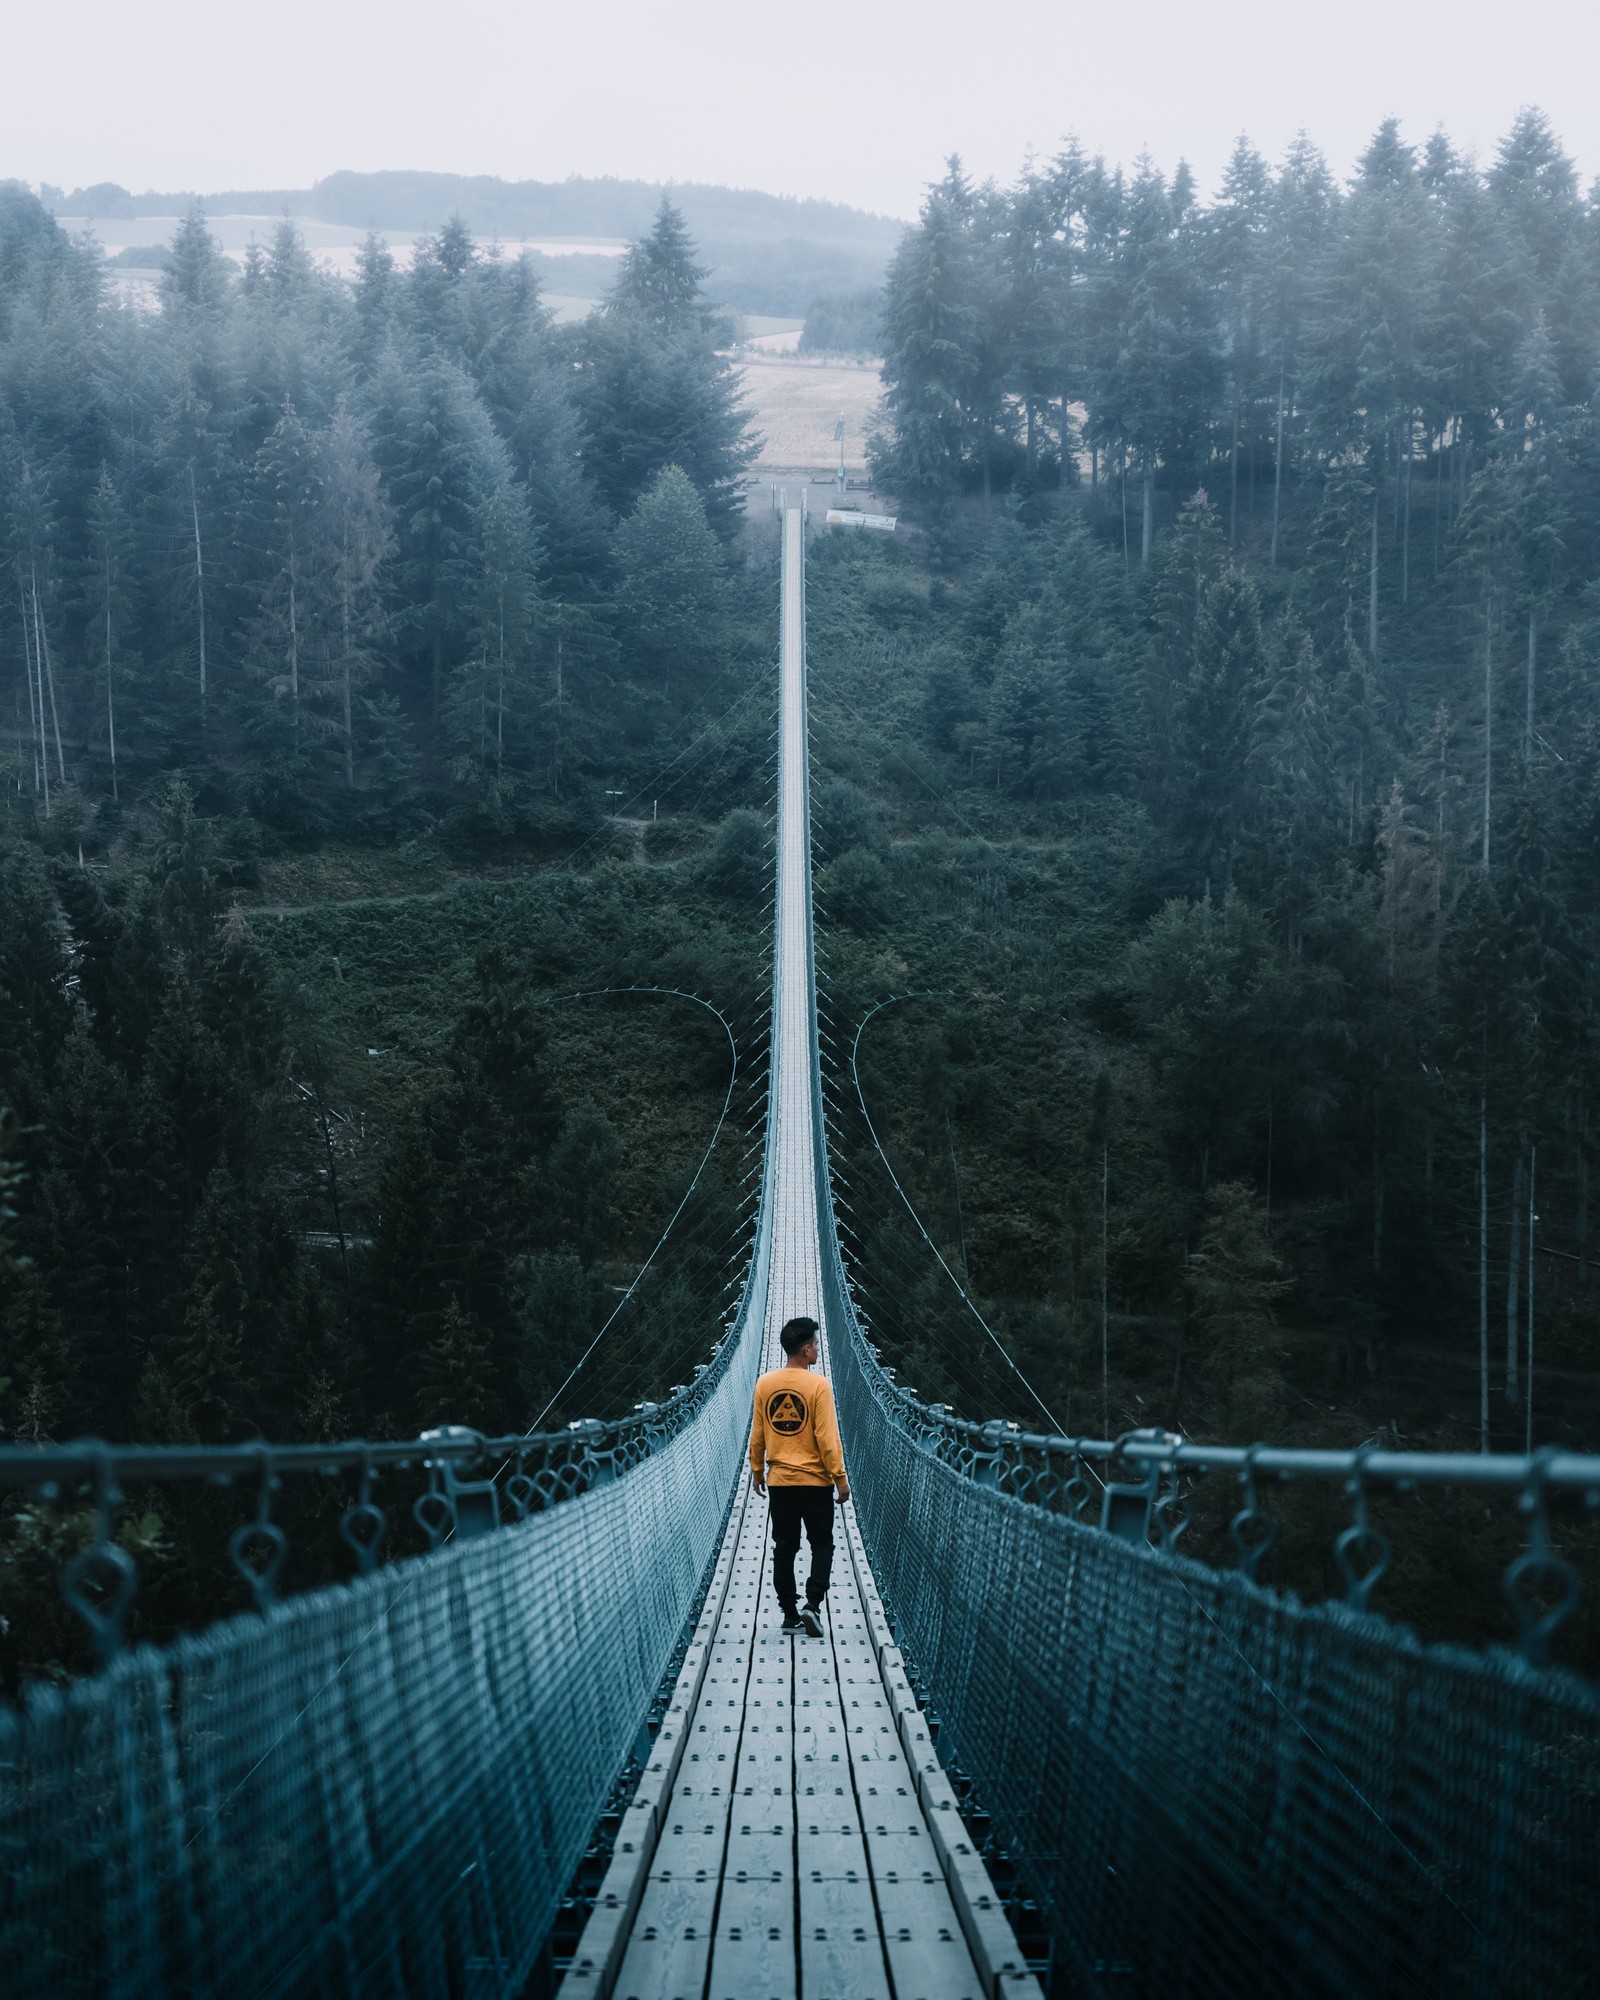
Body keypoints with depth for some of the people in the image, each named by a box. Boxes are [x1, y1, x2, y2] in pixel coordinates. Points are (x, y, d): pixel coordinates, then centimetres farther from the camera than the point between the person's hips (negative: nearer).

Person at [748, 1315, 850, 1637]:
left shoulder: (765, 1384, 1)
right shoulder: (817, 1385, -13)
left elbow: (757, 1434, 7)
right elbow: (827, 1438, -13)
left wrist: (757, 1471, 19)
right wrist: (840, 1479, -7)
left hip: (778, 1481, 4)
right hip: (815, 1480, -4)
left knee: (784, 1548, 10)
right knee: (822, 1544, 9)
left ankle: (790, 1613, 12)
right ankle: (812, 1604, -7)